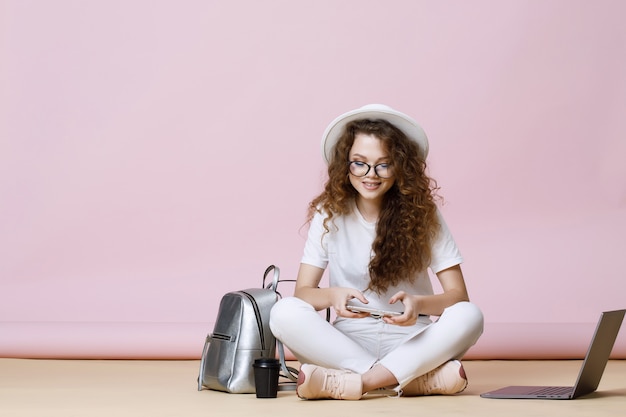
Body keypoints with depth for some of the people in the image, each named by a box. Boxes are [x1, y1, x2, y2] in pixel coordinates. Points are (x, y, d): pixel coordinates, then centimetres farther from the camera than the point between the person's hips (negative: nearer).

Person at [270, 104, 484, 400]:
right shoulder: (329, 214, -1)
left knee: (469, 316, -29)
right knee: (285, 313, -28)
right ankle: (421, 380, -31)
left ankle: (354, 382, -33)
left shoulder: (423, 214, -3)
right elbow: (302, 291, -4)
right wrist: (332, 295, -28)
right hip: (347, 343, 1)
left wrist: (418, 303, -29)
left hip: (410, 342, 0)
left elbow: (458, 295, -6)